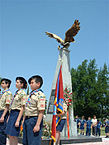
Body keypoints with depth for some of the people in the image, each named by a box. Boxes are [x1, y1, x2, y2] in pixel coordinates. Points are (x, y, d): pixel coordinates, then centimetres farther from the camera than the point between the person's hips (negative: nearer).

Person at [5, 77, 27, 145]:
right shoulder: (17, 92, 14)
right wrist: (9, 117, 18)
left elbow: (22, 108, -16)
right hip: (12, 113, 8)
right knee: (9, 135, 11)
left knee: (13, 135, -3)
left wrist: (18, 121, -19)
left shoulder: (23, 94, -12)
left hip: (17, 114, -8)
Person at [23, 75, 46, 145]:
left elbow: (41, 112, -19)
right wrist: (24, 120, 19)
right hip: (27, 119, 9)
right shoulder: (31, 94, 15)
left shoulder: (40, 95, -13)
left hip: (34, 119, -9)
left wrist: (37, 125, -22)